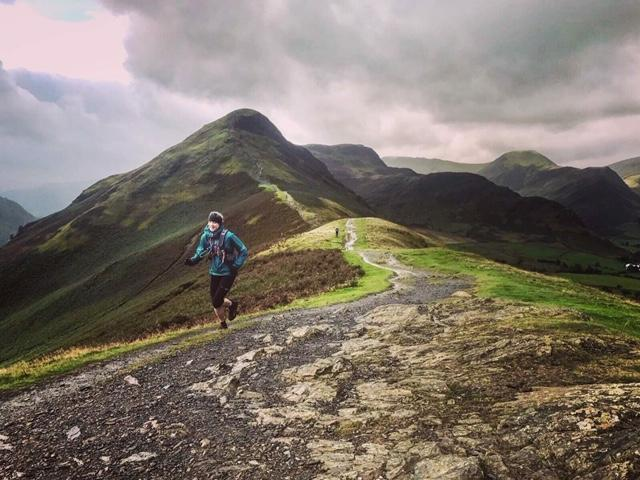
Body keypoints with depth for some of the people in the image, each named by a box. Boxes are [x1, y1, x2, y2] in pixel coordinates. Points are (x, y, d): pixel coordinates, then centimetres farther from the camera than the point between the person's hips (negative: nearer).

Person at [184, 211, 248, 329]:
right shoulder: (206, 236, -4)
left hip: (227, 273, -5)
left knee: (216, 302, -10)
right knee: (215, 301, 8)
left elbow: (244, 251, -11)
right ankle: (222, 322, 34)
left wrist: (236, 266, -17)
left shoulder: (228, 236, -18)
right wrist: (192, 260, -17)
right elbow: (200, 253, 3)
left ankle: (231, 304, 24)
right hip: (214, 273, 5)